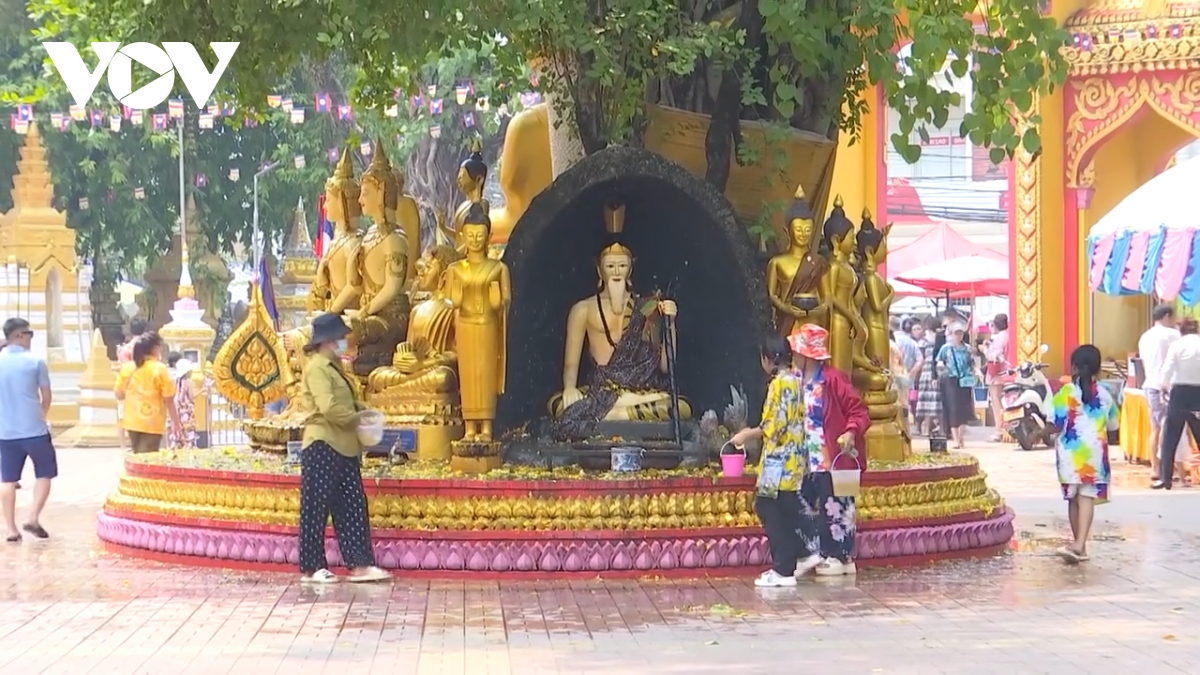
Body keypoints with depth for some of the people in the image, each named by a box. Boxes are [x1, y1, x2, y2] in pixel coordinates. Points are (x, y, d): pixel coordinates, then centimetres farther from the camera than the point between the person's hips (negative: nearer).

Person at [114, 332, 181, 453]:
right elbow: (168, 399, -10)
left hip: (132, 422, 6)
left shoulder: (127, 367, 4)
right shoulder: (159, 369, -11)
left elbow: (119, 395, 7)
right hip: (152, 424, -6)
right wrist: (176, 420, 0)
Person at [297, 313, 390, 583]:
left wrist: (364, 410, 8)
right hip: (322, 446, -10)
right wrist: (356, 418, -11)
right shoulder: (316, 368, -12)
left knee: (353, 506, 6)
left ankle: (359, 564, 7)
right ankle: (312, 568, 2)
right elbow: (328, 407, -23)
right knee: (316, 508, -2)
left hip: (344, 447, 10)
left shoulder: (334, 367, 18)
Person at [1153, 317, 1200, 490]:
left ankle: (1165, 478, 3)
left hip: (1180, 393, -1)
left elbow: (1167, 371, -10)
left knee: (1169, 439, 6)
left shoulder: (1177, 345, -4)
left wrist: (1164, 387, 6)